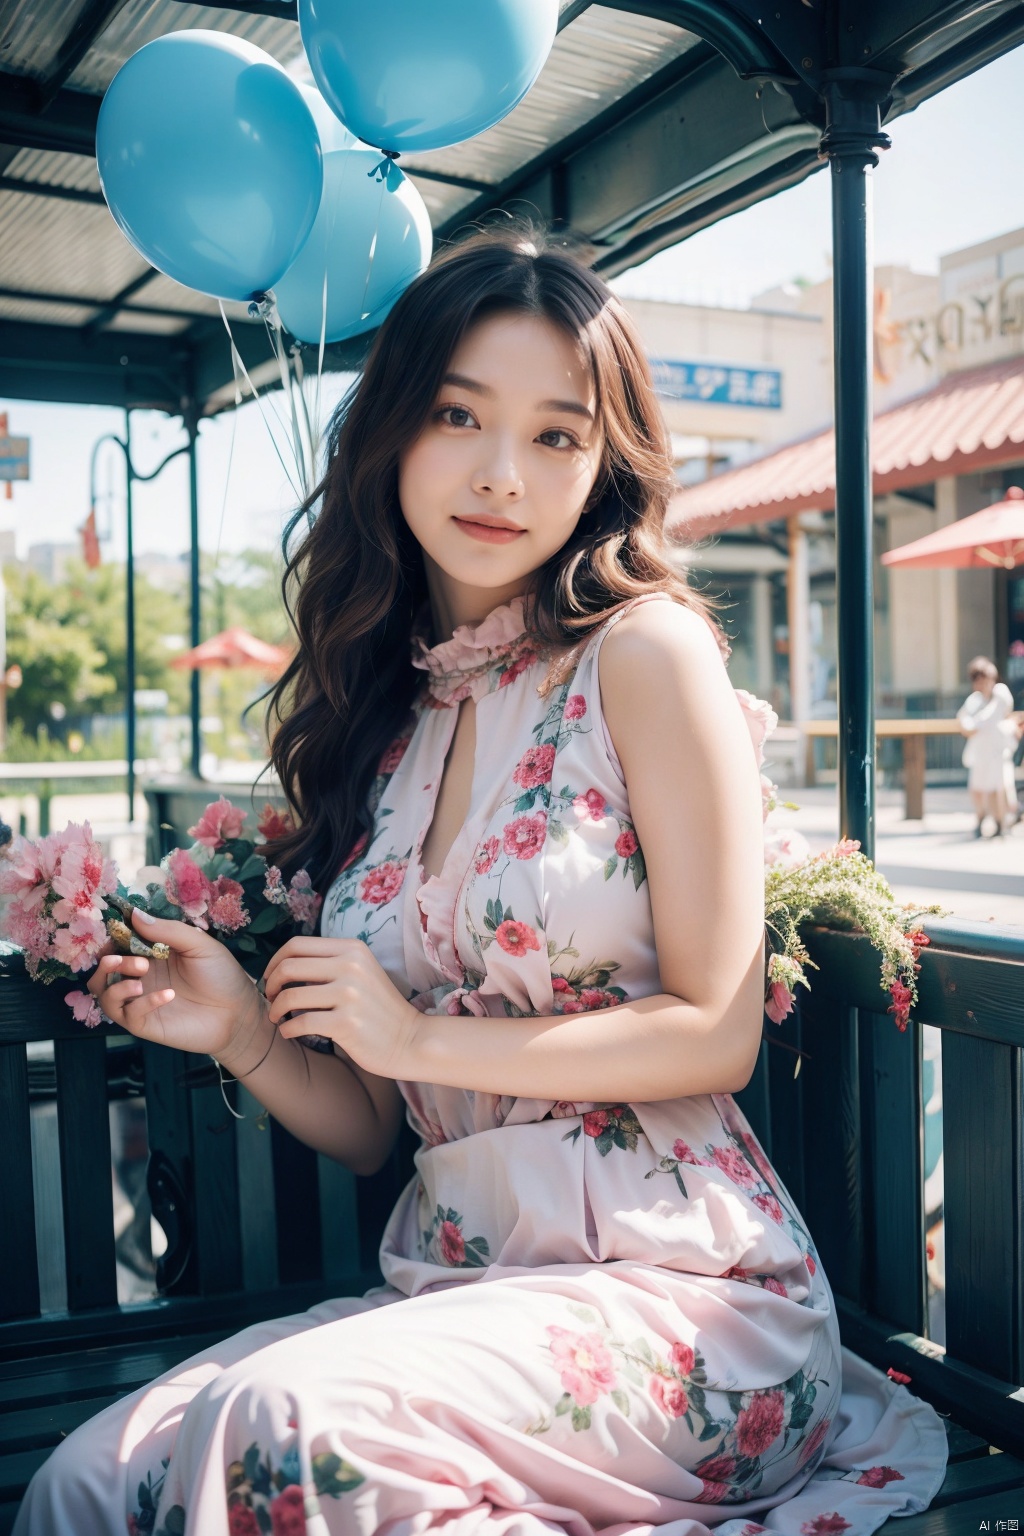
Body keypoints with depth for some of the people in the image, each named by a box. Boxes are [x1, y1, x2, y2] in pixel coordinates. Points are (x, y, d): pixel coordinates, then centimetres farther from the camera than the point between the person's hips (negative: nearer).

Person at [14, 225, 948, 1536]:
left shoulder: (646, 652, -6)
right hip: (445, 1282, 5)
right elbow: (367, 1128, 11)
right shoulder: (375, 717, 10)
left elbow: (717, 1034, -9)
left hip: (675, 1281, -4)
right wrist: (244, 1034, -8)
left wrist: (424, 1036, -9)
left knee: (278, 1425, -28)